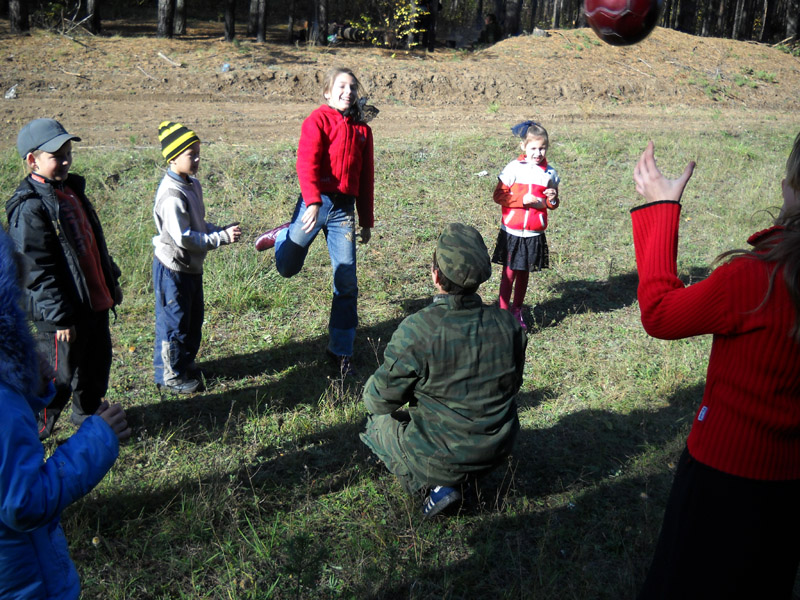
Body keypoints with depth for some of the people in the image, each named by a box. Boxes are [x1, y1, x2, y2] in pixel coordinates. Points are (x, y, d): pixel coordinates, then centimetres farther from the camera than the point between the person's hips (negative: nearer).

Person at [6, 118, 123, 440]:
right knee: (58, 379, 1)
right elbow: (36, 269, -22)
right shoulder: (30, 207, -19)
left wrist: (112, 281, 22)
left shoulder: (72, 190, 9)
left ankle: (88, 416, 46)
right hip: (63, 313, -9)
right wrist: (59, 317, -22)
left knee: (97, 365, 23)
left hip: (95, 303, 9)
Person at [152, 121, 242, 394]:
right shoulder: (171, 194, -25)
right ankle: (169, 376, 21)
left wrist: (221, 230, -3)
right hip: (173, 269, -9)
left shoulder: (192, 184, 6)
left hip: (192, 266, 9)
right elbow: (183, 238, -27)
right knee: (174, 323, 5)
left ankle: (186, 364, 39)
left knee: (193, 320, 21)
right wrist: (222, 238, -24)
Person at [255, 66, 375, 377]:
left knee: (347, 281, 2)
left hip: (344, 207, 4)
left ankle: (341, 350, 13)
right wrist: (313, 201, -30)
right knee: (288, 268, 3)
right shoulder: (318, 120, -2)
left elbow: (366, 178, 17)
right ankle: (282, 235, 37)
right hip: (316, 202, -4)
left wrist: (366, 220, 17)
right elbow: (307, 164, -15)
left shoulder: (362, 130, 13)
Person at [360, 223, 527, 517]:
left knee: (378, 420, 22)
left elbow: (380, 400, -13)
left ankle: (441, 484, 6)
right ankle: (465, 477, 12)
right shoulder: (508, 324, -10)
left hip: (440, 460, -4)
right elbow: (512, 384, 6)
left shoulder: (416, 331, -25)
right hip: (497, 452, 5)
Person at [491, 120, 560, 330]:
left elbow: (552, 204, 13)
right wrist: (523, 199, -18)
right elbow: (499, 195, -8)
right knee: (509, 272, 3)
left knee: (524, 273, 13)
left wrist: (552, 199, -10)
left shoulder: (549, 173, 3)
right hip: (511, 232, -3)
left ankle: (517, 310, 27)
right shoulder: (513, 168, -7)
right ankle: (503, 311, 13)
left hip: (534, 234, 3)